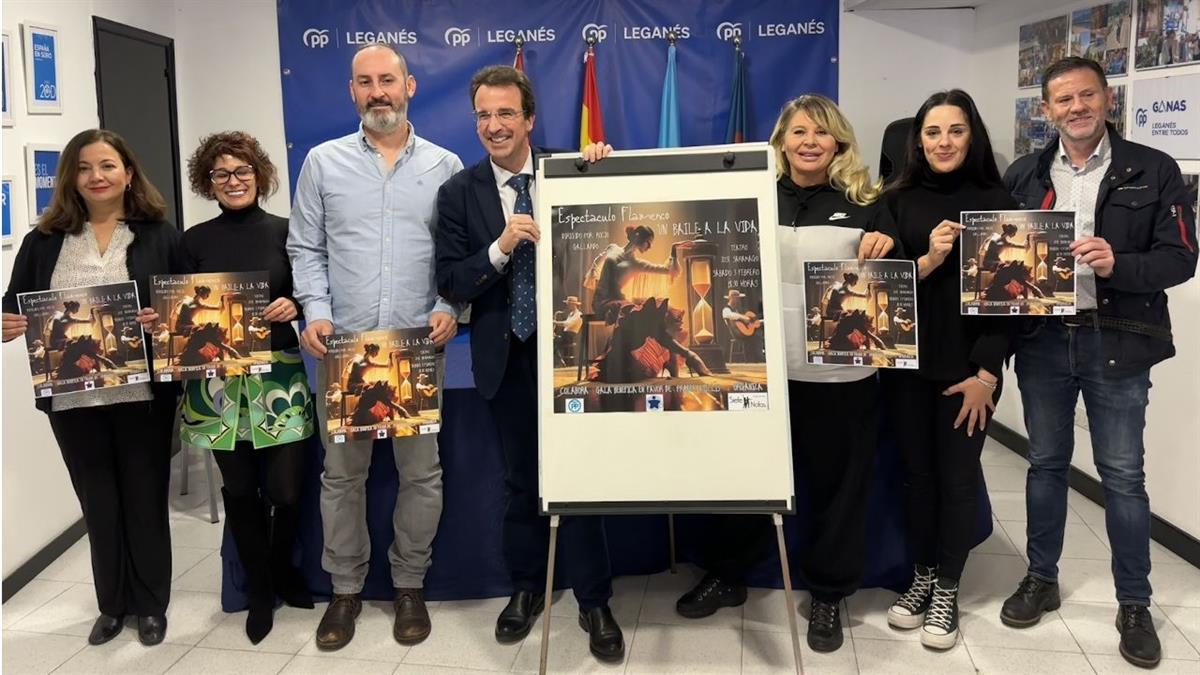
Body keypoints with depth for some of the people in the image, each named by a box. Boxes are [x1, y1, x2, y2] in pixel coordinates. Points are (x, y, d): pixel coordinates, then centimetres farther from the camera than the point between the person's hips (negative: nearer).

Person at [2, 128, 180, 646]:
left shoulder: (160, 236, 1)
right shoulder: (43, 242, 7)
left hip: (142, 393, -2)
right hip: (72, 398, 2)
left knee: (146, 498, 9)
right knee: (98, 504, 14)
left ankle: (151, 604, 26)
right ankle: (112, 603, 31)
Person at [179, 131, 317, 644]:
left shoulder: (285, 231, 3)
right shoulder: (195, 241, 7)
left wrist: (293, 307, -15)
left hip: (279, 377, -1)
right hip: (217, 380, 1)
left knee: (286, 488, -3)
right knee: (239, 490, 8)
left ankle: (282, 569, 29)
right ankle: (258, 591, 27)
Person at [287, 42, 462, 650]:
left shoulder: (445, 166, 7)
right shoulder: (323, 162, 7)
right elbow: (305, 249, 7)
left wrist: (449, 307, -9)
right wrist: (315, 312, -7)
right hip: (343, 344, 1)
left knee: (421, 472, 5)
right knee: (342, 472, 7)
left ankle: (409, 585, 22)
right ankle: (345, 588, 22)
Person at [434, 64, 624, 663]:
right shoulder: (459, 192, -3)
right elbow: (451, 285, -7)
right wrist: (499, 248, -24)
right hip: (507, 356, 1)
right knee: (520, 478, 15)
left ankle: (594, 601, 19)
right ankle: (526, 587, 33)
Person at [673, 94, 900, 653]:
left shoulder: (864, 204, 3)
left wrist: (885, 250, -15)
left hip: (839, 373, -1)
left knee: (836, 483, 10)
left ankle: (828, 593, 28)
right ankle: (726, 575, 32)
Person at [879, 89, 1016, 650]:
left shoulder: (994, 201, -2)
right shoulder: (896, 201, 2)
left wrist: (986, 373, -9)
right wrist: (927, 260, -17)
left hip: (968, 363, -1)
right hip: (908, 361, 2)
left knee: (958, 475, 4)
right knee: (917, 471, 10)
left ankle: (947, 590, 21)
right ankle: (921, 578, 28)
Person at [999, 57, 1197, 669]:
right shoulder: (1023, 175, 7)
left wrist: (1117, 265, -23)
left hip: (1116, 344, -2)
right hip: (1042, 342, 3)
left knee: (1123, 476, 4)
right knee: (1046, 464, 13)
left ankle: (1134, 605, 20)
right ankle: (1041, 578, 30)